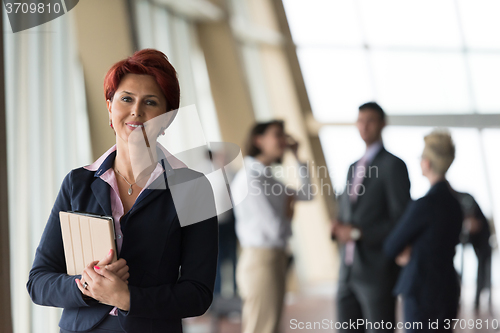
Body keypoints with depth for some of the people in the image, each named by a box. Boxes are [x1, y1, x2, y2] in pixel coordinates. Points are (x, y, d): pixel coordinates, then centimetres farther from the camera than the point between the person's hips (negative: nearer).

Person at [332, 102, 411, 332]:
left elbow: (401, 222, -12)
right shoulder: (353, 168, 18)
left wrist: (358, 233, -16)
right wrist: (338, 227, 1)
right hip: (348, 270, 7)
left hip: (377, 272, -7)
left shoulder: (393, 165, -6)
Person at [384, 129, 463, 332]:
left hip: (423, 295, -8)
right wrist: (409, 253, 1)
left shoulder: (424, 205, -18)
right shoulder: (455, 204, 9)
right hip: (448, 291, 8)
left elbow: (391, 248, -10)